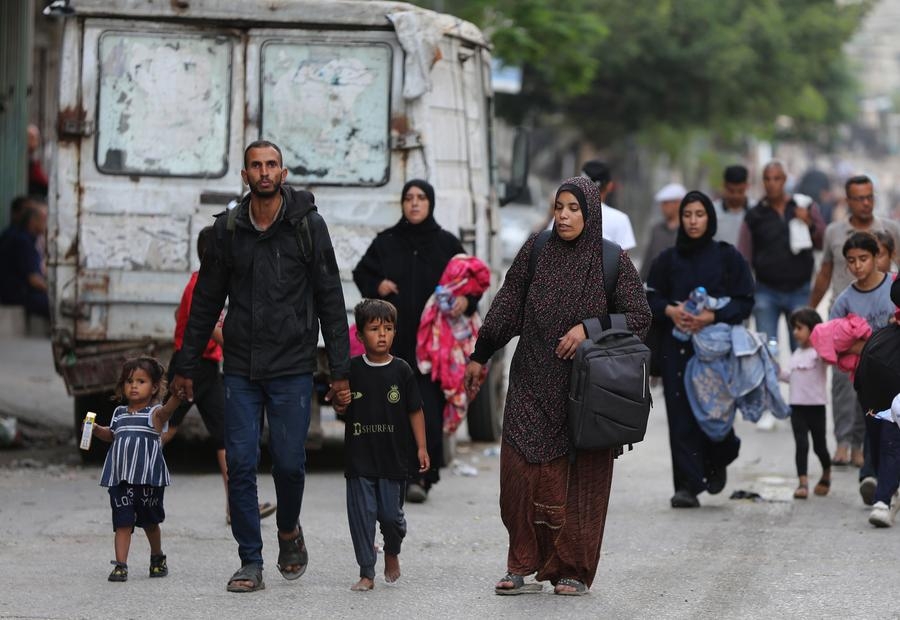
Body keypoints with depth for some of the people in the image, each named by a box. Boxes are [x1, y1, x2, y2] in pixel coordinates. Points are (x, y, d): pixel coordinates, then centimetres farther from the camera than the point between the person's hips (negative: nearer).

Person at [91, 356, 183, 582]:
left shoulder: (155, 413, -5)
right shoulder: (120, 413, 11)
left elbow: (166, 410, -28)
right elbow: (111, 434, 28)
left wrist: (177, 396, -49)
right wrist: (96, 429, 8)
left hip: (149, 478, -3)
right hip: (121, 477, 3)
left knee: (150, 521, 13)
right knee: (122, 522, -4)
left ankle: (157, 558, 34)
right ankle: (120, 564, -6)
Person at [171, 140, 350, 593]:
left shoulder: (308, 226, -2)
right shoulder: (228, 229, 4)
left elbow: (330, 300, 0)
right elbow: (205, 301, 11)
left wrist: (340, 369, -4)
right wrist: (186, 366, 10)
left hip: (292, 368, -2)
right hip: (240, 368, 2)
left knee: (289, 462, -1)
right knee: (240, 464, -2)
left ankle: (289, 529, 30)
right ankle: (250, 564, 5)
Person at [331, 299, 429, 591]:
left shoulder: (401, 370, -1)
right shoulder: (352, 369, 1)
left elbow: (415, 411, 4)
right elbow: (342, 411, 10)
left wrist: (421, 447, 1)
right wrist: (341, 403, -14)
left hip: (392, 457, -1)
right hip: (359, 457, 1)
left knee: (390, 514, 1)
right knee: (361, 515, 0)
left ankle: (392, 552, 32)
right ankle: (366, 573, 8)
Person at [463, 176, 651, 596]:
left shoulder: (613, 261, -3)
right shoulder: (536, 251, 3)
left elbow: (640, 316, -4)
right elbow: (507, 305, 7)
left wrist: (589, 328, -15)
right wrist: (479, 357, 8)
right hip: (533, 384, 2)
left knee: (579, 479, 0)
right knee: (521, 471, -4)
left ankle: (573, 570, 7)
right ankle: (524, 566, 5)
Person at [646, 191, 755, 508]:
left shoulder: (728, 257, 4)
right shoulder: (668, 259, 10)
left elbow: (745, 302, 0)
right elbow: (650, 299, 11)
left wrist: (713, 316, -15)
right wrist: (670, 310, -10)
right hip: (678, 348, 2)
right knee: (682, 416, -5)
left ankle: (717, 463, 27)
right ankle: (687, 486, -4)